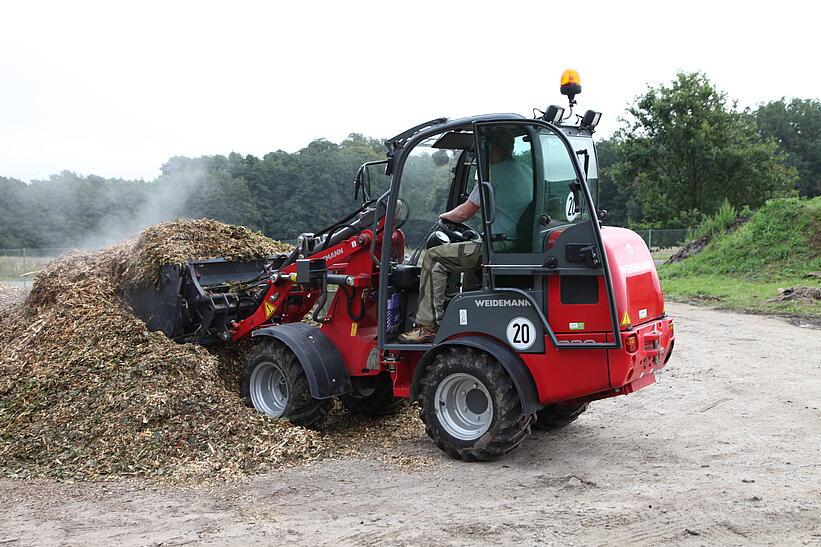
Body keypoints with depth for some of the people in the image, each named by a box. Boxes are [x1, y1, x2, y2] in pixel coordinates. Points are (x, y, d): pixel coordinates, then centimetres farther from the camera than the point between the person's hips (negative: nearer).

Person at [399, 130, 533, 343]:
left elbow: (463, 214, -6)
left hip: (499, 246, -9)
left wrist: (445, 215, 17)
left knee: (434, 257, -3)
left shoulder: (494, 173, -9)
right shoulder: (527, 172, 16)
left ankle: (428, 326, -7)